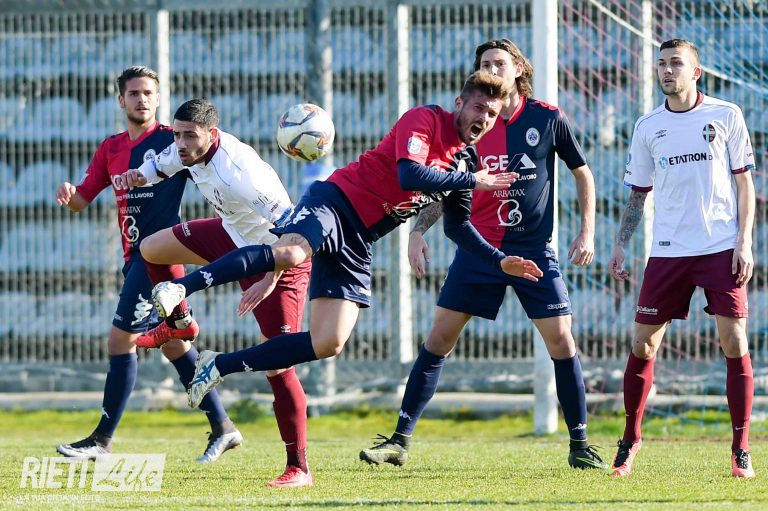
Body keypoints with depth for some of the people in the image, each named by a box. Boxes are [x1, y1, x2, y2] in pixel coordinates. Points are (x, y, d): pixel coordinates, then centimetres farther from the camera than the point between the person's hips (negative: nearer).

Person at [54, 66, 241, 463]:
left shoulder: (173, 140, -5)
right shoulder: (110, 149, 15)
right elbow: (82, 200, 15)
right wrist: (67, 194, -8)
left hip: (160, 255, -8)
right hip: (135, 256, 8)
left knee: (120, 340, -9)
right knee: (174, 346, 11)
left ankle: (102, 439, -4)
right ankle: (222, 428, 19)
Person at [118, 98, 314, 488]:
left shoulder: (239, 173, -37)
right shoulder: (191, 149, -11)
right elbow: (169, 160, 17)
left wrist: (269, 280, -41)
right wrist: (141, 175, 0)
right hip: (234, 237, 9)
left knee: (278, 367, -12)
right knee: (151, 249, 13)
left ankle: (298, 469, -7)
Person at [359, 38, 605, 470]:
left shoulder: (549, 118, -2)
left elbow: (582, 173, 8)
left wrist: (588, 231, 0)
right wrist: (419, 231, -1)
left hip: (534, 249, -2)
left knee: (560, 338, -8)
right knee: (440, 337, -3)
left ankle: (580, 445, 5)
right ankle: (400, 441, 1)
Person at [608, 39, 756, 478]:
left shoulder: (726, 116, 3)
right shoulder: (647, 128, 9)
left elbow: (744, 183, 4)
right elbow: (638, 194, 16)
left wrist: (744, 242, -5)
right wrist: (620, 246, 6)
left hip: (722, 248, -2)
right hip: (668, 251, 2)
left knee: (735, 344, -8)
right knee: (643, 345, -1)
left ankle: (741, 450, -1)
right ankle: (631, 440, 14)